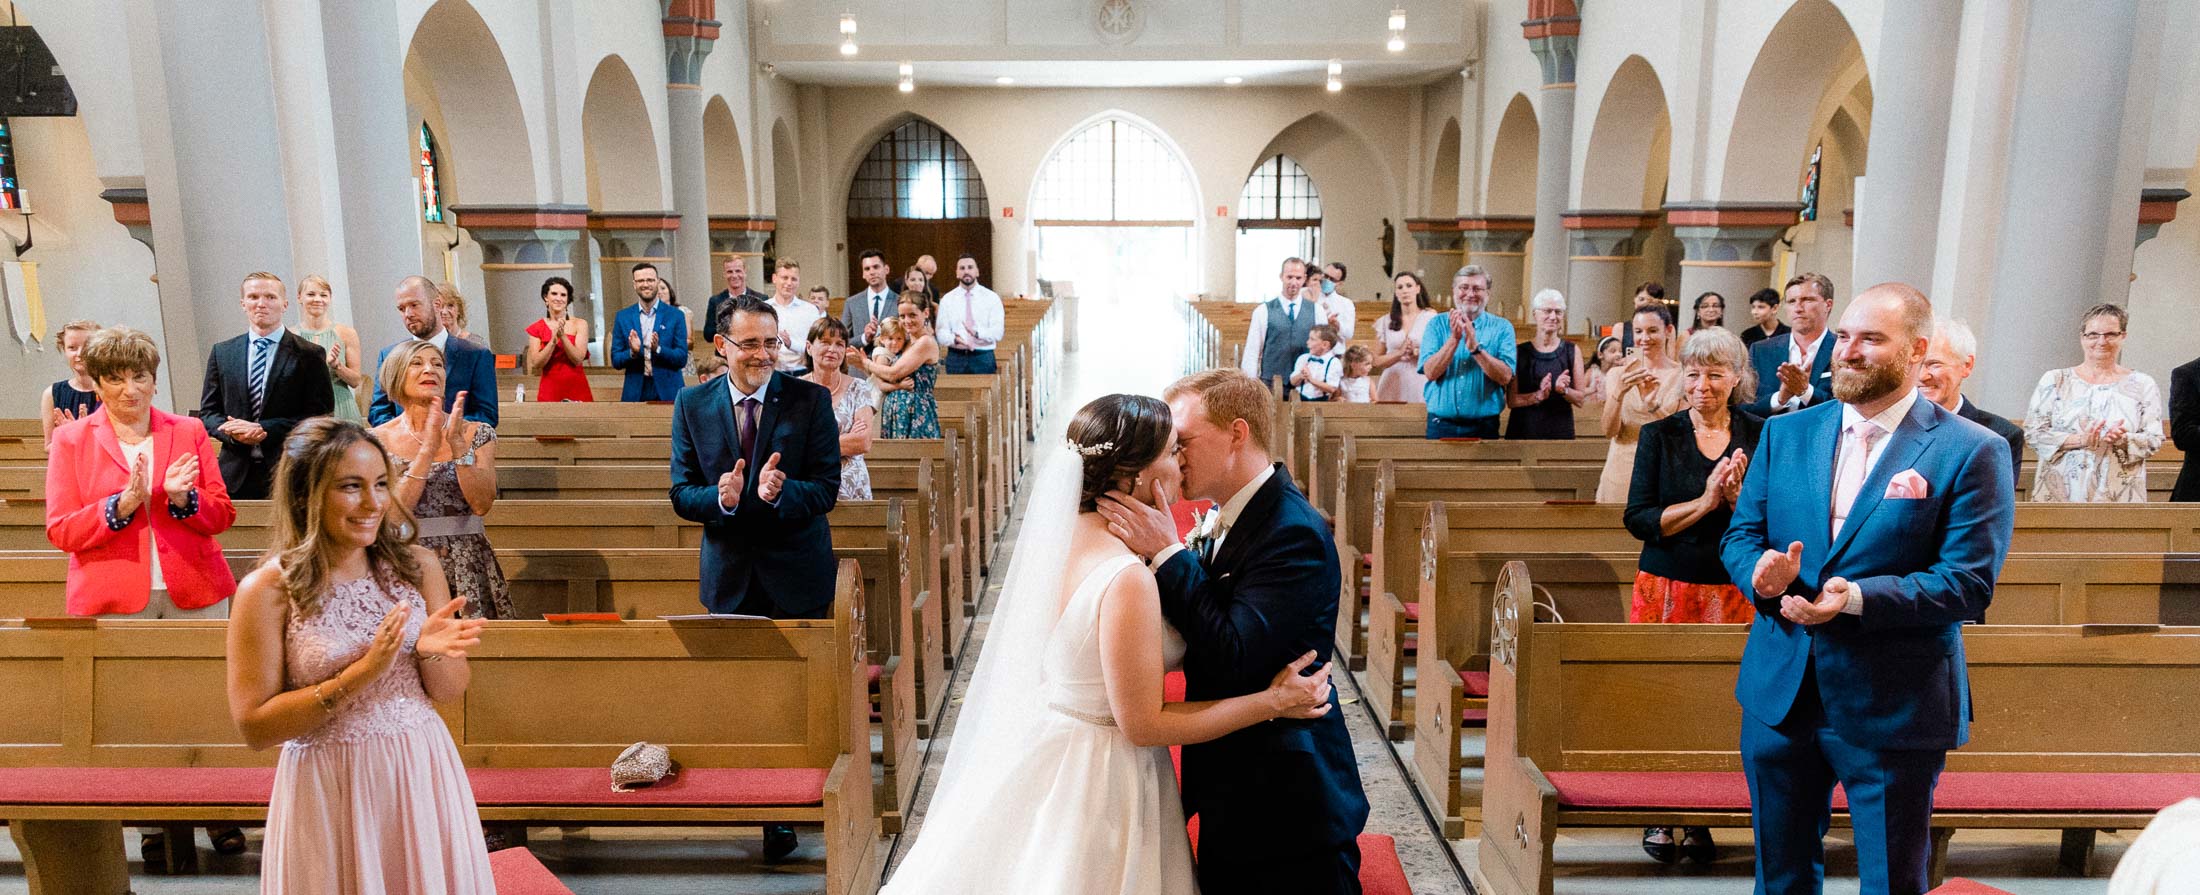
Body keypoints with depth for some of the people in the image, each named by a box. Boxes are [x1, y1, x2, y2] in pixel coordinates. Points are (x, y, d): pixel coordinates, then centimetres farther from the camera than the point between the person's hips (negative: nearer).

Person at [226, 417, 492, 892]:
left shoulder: (416, 564, -2)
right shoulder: (267, 589, -10)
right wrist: (359, 675, -21)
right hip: (330, 792, -3)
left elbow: (451, 691, 3)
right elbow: (254, 726, -11)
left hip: (423, 775, 3)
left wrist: (430, 651, -18)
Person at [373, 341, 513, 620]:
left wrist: (457, 444, -15)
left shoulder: (477, 434, 5)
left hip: (467, 562, 1)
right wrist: (429, 448, -14)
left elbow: (482, 505, -8)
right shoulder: (379, 440, 3)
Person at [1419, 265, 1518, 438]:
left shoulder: (1502, 327, 1)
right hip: (1441, 423, 0)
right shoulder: (1437, 324, 3)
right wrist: (1454, 339, -18)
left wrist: (1475, 347, -20)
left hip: (1483, 426, 0)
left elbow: (1505, 377, -11)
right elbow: (1430, 372, -8)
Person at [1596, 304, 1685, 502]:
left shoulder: (1682, 375, 0)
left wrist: (1653, 402, -21)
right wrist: (1619, 392, -22)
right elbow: (1609, 431, -6)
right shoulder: (1617, 374, 4)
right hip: (1622, 472, 1)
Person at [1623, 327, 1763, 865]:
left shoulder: (1760, 437, 4)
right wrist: (1704, 502, -14)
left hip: (1734, 592, 1)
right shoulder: (1659, 436, 2)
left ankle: (1701, 821, 13)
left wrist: (1736, 497, -16)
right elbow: (1638, 518, -5)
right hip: (1666, 588, 0)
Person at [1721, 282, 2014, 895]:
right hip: (1779, 696, 4)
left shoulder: (1971, 453, -8)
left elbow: (1969, 584, -13)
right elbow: (1740, 536, 7)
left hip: (1894, 712, -4)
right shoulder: (1784, 434, 6)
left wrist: (1857, 597, -27)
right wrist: (1762, 569, -16)